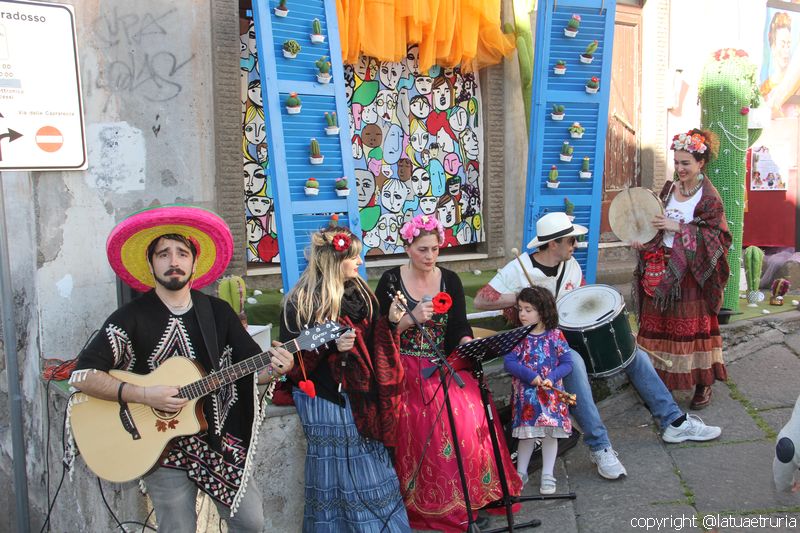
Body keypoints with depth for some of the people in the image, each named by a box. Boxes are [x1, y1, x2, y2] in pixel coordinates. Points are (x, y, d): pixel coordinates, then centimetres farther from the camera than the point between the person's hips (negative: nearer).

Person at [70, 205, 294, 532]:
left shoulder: (218, 312, 3)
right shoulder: (131, 318, -9)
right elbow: (82, 375, -14)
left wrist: (273, 369, -20)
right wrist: (144, 395, -22)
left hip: (221, 440, 3)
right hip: (162, 449, -3)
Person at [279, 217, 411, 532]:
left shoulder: (359, 293, 7)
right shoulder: (301, 302, -10)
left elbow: (372, 345, 12)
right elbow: (291, 357, -13)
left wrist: (389, 321, -5)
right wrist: (331, 346, -24)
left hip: (362, 395, 5)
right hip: (326, 399, -5)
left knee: (371, 468, 12)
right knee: (337, 475, 4)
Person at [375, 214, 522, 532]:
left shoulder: (450, 280, 6)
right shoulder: (390, 281, -2)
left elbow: (460, 327, 1)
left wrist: (468, 343, -20)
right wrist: (411, 319, -18)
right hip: (406, 368, -3)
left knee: (473, 412, -22)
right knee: (432, 418, -27)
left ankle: (472, 495, -3)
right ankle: (433, 502, -8)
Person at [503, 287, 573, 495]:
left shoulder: (555, 335, -2)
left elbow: (567, 363, -3)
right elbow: (508, 362, -9)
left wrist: (552, 378, -19)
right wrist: (530, 375, -21)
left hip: (551, 393, 0)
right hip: (525, 394, 0)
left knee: (551, 433, 5)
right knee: (527, 434, 6)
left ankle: (547, 476, 18)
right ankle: (521, 473, 23)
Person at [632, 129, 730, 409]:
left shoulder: (709, 197, -8)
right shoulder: (669, 189, 9)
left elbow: (713, 236, -13)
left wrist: (678, 227, -19)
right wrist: (643, 240, -2)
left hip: (692, 271, -5)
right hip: (663, 268, 5)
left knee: (695, 325, 1)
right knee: (662, 324, 8)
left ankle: (703, 383, 14)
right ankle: (664, 378, 20)